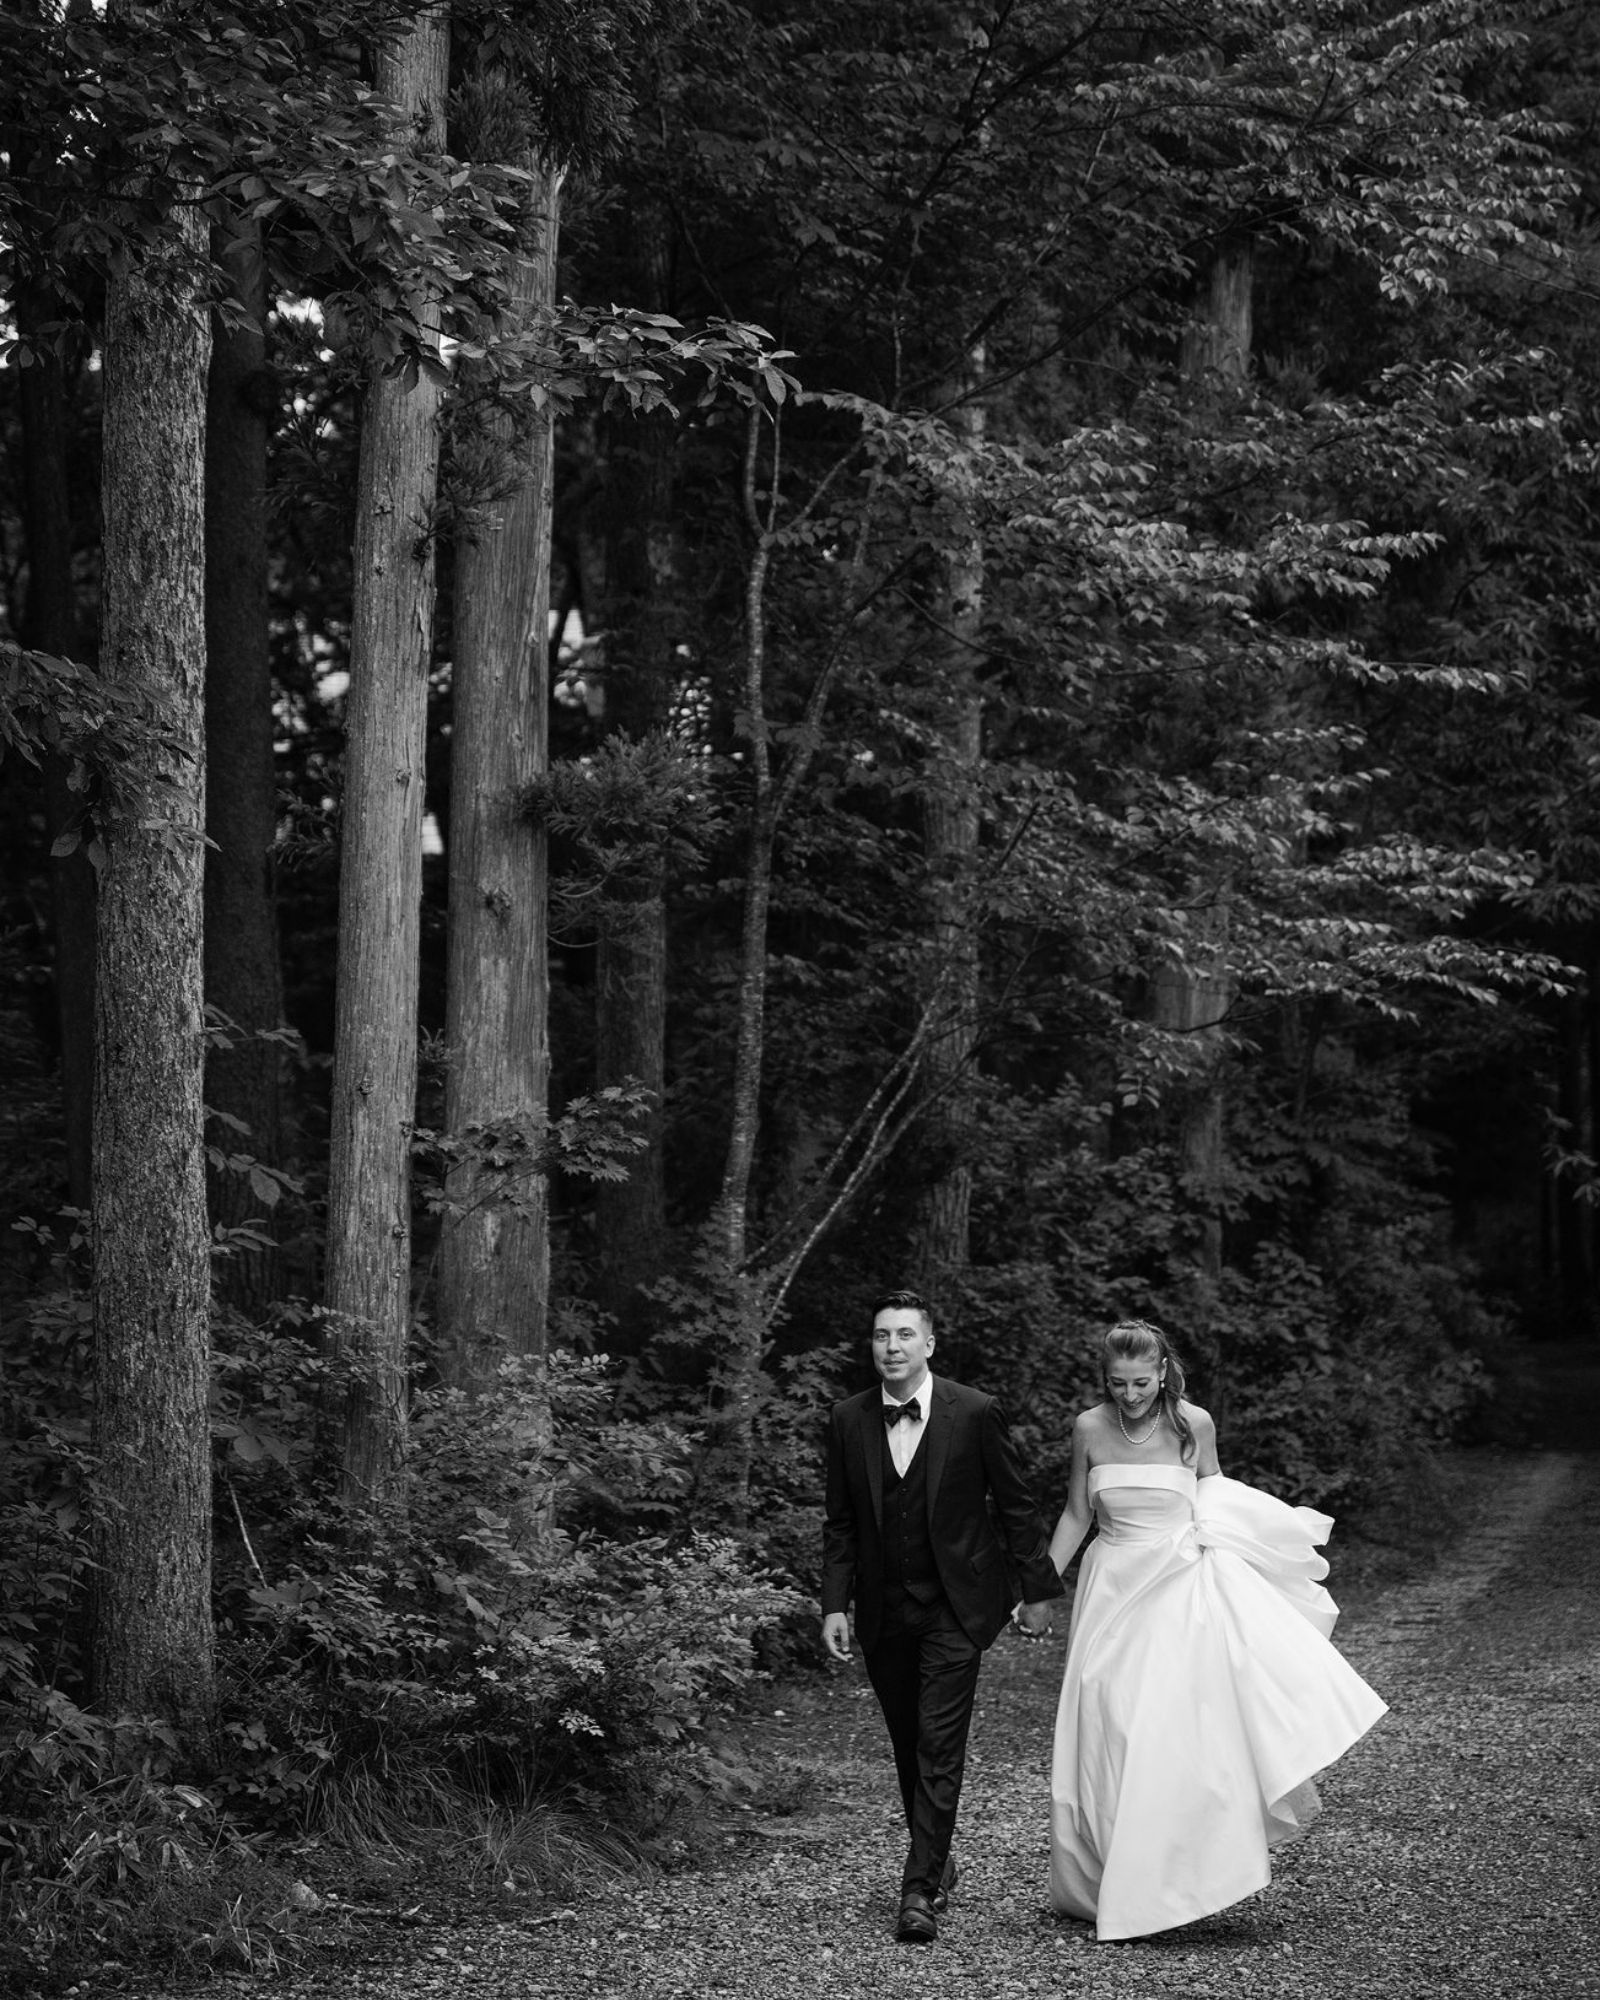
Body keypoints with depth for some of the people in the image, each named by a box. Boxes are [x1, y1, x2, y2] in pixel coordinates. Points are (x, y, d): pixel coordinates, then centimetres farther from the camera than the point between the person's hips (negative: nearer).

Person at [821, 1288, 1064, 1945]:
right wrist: (834, 1604, 0)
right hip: (883, 1612, 4)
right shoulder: (849, 1420, 2)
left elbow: (1017, 1506, 0)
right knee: (909, 1749, 12)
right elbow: (840, 1521, 7)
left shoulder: (976, 1413, -8)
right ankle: (938, 1862, 29)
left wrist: (1038, 1591, 2)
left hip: (954, 1607, -4)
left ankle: (919, 1892, -12)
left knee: (939, 1749, -10)